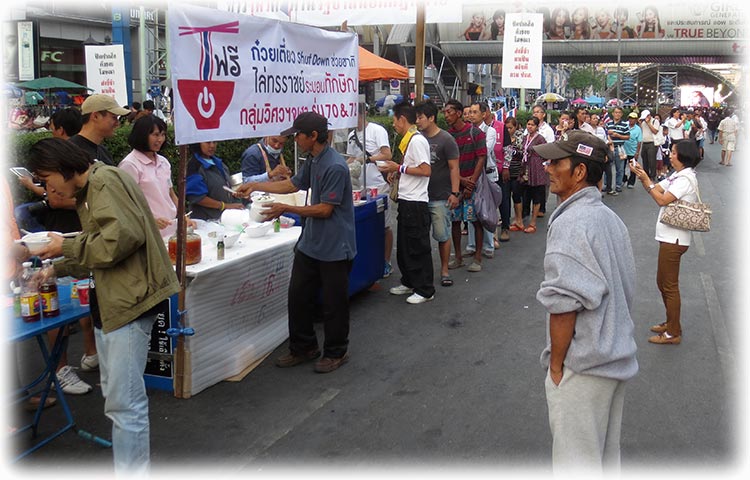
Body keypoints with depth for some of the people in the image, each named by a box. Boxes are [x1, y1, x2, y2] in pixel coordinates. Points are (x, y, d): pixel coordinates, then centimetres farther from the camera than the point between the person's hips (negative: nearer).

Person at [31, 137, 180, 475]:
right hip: (111, 301, 11)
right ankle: (129, 465, 26)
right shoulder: (87, 193, 20)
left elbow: (124, 236, -23)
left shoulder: (106, 180, -10)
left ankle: (133, 471, 0)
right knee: (114, 394, 16)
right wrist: (57, 268, 26)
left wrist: (67, 247, -11)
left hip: (130, 300, -11)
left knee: (124, 401, -9)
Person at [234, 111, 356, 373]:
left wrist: (286, 209, -17)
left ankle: (336, 352, 24)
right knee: (297, 296, 14)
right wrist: (256, 186, 20)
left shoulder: (335, 166, -22)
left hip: (334, 248, -9)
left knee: (333, 303, 5)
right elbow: (293, 184, 23)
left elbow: (325, 209, -21)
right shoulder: (312, 160, 8)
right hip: (310, 244, 9)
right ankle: (303, 348, 30)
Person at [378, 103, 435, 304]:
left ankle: (425, 290, 7)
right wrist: (397, 171, 10)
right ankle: (409, 283, 30)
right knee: (404, 246, 18)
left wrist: (399, 168, -16)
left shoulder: (417, 140, -16)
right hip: (407, 201, 10)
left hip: (415, 203, -10)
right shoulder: (409, 140, 14)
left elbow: (426, 170, -22)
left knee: (418, 248, -2)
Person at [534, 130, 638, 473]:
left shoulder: (570, 223, -20)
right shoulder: (611, 218, 10)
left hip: (584, 366, -9)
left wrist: (556, 365, -13)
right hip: (619, 359, 9)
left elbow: (563, 305, -24)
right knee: (606, 455, 22)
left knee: (576, 462, 4)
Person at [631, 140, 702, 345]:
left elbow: (662, 200, -22)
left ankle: (673, 333, 9)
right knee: (662, 283, 19)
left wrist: (646, 180, -16)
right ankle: (671, 323, 33)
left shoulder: (685, 178, -17)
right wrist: (642, 176, -2)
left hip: (674, 239, -10)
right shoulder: (678, 176, 13)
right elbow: (657, 189, 12)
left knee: (669, 286, -1)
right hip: (669, 236, 10)